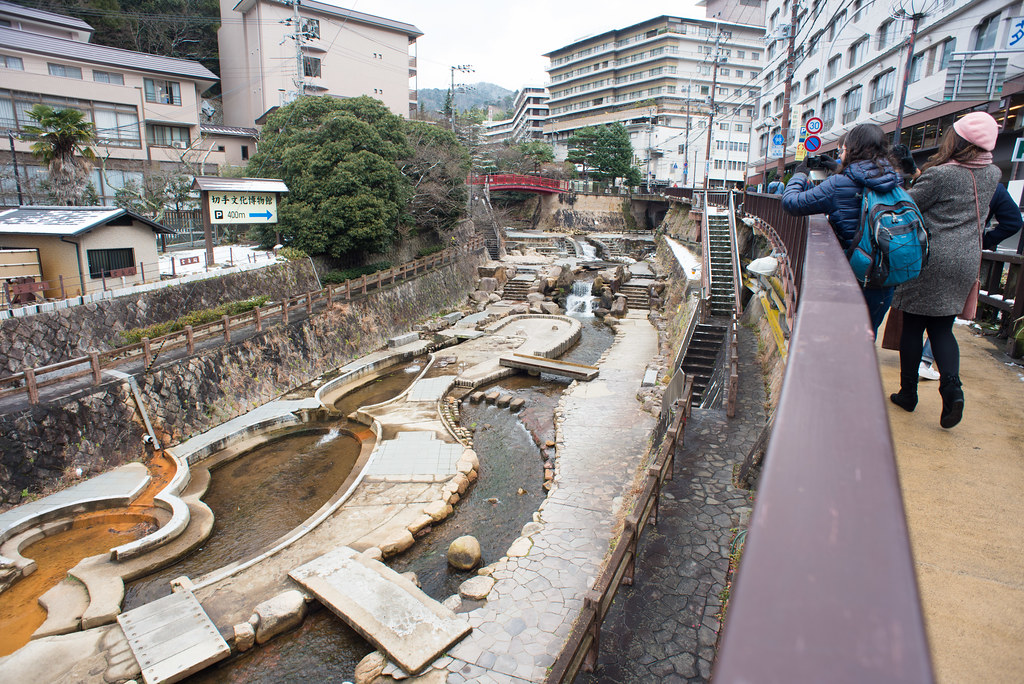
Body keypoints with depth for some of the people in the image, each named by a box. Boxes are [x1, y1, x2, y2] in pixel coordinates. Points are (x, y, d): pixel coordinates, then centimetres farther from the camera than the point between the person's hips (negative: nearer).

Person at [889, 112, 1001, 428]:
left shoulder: (939, 174, -14)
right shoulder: (993, 175, 6)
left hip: (930, 260, -5)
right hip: (966, 262, 5)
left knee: (913, 325, 5)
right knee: (942, 328, 13)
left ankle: (908, 393, 13)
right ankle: (952, 386, -6)